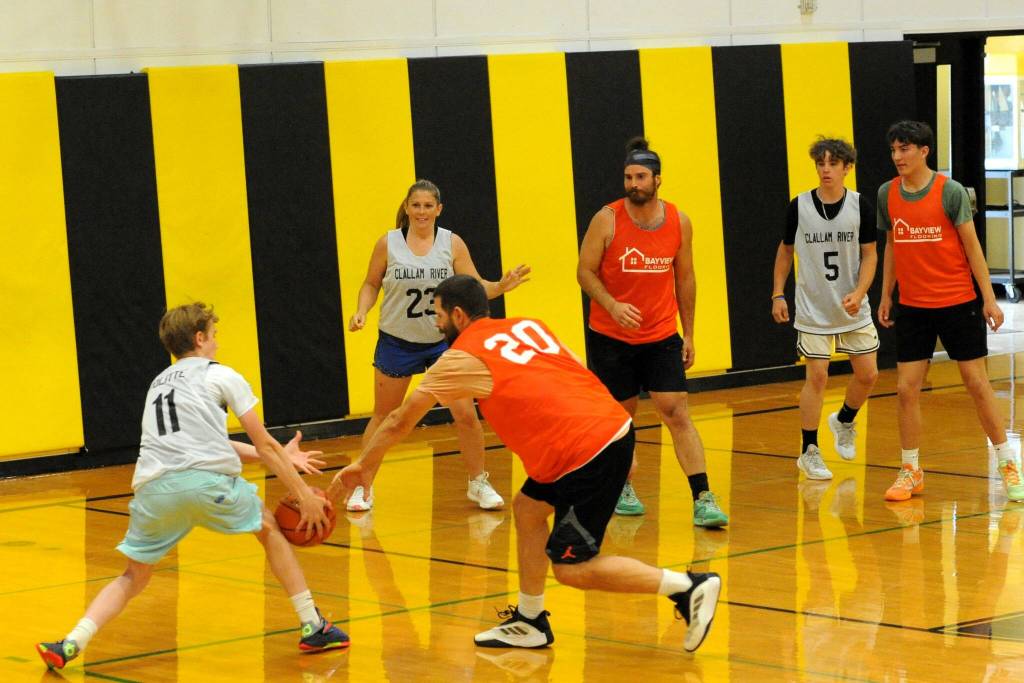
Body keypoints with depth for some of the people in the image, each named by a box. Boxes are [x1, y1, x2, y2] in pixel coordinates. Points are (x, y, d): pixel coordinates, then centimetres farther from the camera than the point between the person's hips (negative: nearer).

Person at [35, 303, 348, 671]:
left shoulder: (159, 383, 34)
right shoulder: (221, 376, 17)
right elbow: (264, 444, 15)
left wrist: (282, 457, 43)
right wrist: (304, 495, 22)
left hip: (154, 488, 4)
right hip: (206, 479, -4)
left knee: (134, 577, 18)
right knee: (270, 527, 23)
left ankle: (71, 644, -5)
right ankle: (313, 627, 20)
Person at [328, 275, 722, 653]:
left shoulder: (462, 358, 1)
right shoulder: (525, 325, 20)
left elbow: (400, 422, 11)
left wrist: (364, 465, 25)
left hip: (586, 451, -9)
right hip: (613, 425, 9)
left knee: (571, 568, -2)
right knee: (527, 508, 20)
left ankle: (689, 588, -7)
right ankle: (529, 623, 26)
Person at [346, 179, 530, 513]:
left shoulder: (452, 243, -4)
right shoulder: (388, 243, -6)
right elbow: (371, 284, 4)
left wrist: (500, 286, -22)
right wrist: (361, 311, -13)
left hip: (444, 341, 1)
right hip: (397, 341, -1)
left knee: (466, 415, -3)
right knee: (383, 417, 8)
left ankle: (478, 484, 15)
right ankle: (363, 488, 21)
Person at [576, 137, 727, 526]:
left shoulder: (679, 222, -1)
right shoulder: (607, 220, -10)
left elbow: (684, 278, 9)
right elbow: (585, 271, -7)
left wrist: (688, 334, 9)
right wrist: (612, 305, -24)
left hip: (661, 337, 1)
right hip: (610, 337, -1)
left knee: (677, 413, -9)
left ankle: (703, 500, -13)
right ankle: (622, 488, 32)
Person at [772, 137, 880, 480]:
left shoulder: (860, 205, -5)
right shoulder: (799, 206, -5)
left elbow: (869, 254, -1)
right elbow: (785, 250, 7)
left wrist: (859, 293, -15)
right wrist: (778, 294, 1)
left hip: (853, 308, 2)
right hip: (812, 310, -2)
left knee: (868, 374, 4)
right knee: (817, 376, -5)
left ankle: (844, 421, 34)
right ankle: (809, 452, 5)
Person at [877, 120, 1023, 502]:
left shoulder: (950, 191, -9)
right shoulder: (887, 194, 3)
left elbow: (972, 246, -7)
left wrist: (989, 297, -9)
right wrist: (885, 296, 13)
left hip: (958, 303, -3)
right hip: (912, 306, 3)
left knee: (977, 384, 1)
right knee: (906, 389, -1)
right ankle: (911, 472, 11)